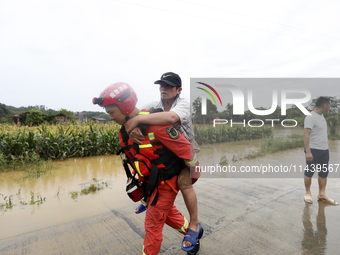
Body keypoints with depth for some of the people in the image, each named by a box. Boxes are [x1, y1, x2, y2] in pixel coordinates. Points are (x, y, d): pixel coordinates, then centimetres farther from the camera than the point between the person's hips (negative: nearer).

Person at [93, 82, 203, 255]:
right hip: (151, 181, 8)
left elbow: (184, 148, -22)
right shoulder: (125, 131, -3)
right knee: (167, 213, 25)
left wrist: (194, 172, -9)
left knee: (153, 224, 6)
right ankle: (194, 233, 49)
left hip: (166, 182, -8)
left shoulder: (155, 125, -30)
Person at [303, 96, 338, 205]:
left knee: (324, 172, 12)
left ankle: (322, 194, 22)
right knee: (309, 172, 3)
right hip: (313, 150, -9)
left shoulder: (321, 116, 13)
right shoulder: (310, 117, -16)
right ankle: (308, 193, 17)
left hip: (324, 150, 9)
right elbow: (306, 134, -23)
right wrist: (308, 151, -28)